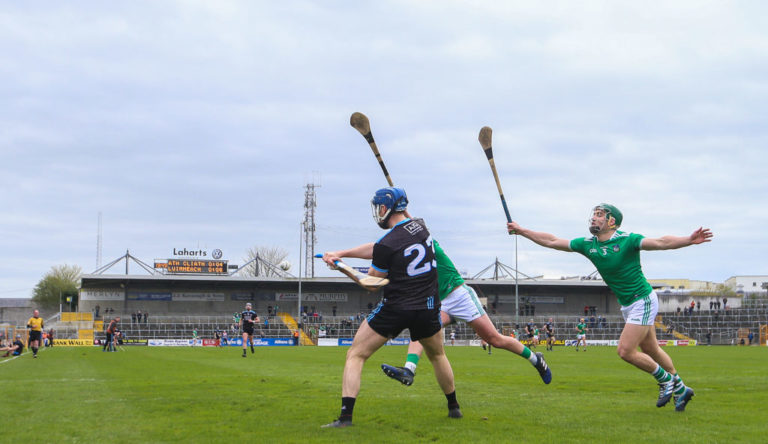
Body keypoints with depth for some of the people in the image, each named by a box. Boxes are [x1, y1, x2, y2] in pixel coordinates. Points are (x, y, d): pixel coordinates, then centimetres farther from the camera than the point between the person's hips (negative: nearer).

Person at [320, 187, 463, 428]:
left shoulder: (388, 244, -16)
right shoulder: (421, 228, 6)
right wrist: (340, 253, 11)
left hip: (395, 308, -6)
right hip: (428, 307, 6)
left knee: (355, 355, 3)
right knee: (437, 355, 29)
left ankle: (346, 415, -8)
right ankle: (454, 407, 36)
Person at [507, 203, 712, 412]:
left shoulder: (627, 240, -18)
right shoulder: (588, 244, 1)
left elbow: (660, 242, -30)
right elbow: (552, 241, 5)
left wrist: (689, 240, -46)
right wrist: (521, 230, 3)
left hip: (643, 301, -7)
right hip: (627, 306, 7)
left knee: (625, 351, -11)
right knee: (651, 351, 15)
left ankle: (665, 380, 10)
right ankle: (680, 388, 31)